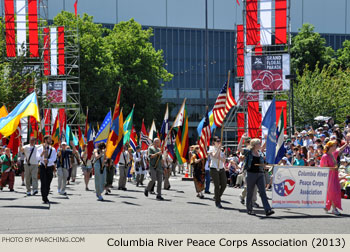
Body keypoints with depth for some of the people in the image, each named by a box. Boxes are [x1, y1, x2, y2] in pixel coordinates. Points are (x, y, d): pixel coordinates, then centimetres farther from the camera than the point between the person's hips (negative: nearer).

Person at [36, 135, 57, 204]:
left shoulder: (53, 150, 6)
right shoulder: (40, 149, 3)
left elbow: (54, 159, -8)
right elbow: (38, 158, -11)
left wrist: (47, 160, -26)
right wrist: (42, 153, -30)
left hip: (50, 167, 2)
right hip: (42, 167, -2)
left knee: (48, 184, 6)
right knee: (43, 183, -11)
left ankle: (45, 197, 23)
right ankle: (45, 199, -11)